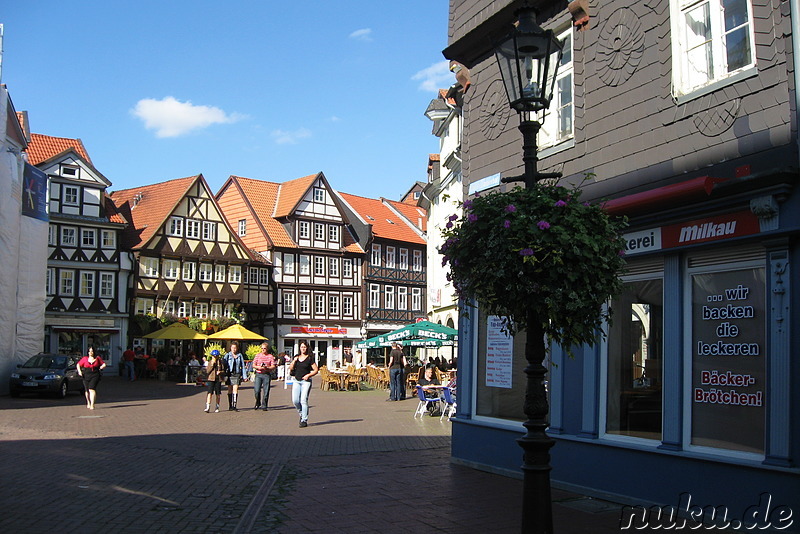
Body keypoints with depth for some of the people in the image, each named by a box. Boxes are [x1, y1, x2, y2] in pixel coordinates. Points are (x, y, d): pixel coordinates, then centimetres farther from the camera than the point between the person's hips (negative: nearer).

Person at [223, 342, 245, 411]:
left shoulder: (240, 355, 5)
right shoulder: (227, 355, 3)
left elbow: (242, 366, 8)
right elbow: (224, 365, 2)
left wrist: (244, 376, 4)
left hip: (237, 374, 0)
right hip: (229, 374, 0)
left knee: (235, 389, -9)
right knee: (230, 390, 7)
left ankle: (234, 406, -11)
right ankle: (230, 406, 16)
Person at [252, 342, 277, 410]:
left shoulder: (270, 356, 5)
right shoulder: (258, 355, 10)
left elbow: (273, 367, 1)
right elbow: (253, 365, 9)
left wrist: (267, 368, -17)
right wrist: (258, 367, -11)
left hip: (267, 375, -1)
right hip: (258, 374, 1)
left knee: (266, 391, -1)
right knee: (257, 390, -9)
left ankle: (264, 406, 10)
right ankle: (258, 403, 16)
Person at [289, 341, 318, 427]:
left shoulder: (310, 358, -1)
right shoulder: (296, 357, 13)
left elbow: (316, 370, -1)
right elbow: (291, 368, 12)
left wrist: (308, 375, -14)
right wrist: (294, 361, -3)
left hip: (306, 381, -5)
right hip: (296, 381, 5)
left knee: (303, 400, -12)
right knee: (295, 401, -2)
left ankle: (304, 420, -8)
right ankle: (301, 414, 25)